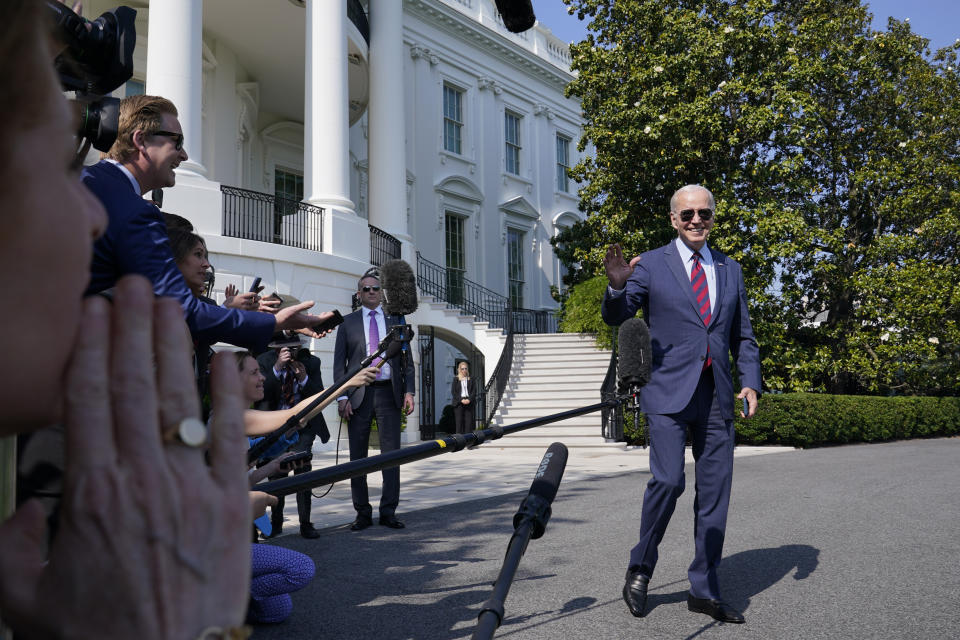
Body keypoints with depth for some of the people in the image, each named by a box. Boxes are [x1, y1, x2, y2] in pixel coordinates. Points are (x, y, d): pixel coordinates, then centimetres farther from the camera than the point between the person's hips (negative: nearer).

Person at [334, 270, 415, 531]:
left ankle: (388, 511, 7)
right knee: (358, 455, 4)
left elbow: (406, 359, 12)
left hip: (389, 392, 1)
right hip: (359, 393, 0)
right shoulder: (348, 322, 9)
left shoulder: (394, 319, 12)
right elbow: (339, 362, 5)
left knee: (391, 452, -1)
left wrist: (409, 391, 0)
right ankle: (362, 513, 13)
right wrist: (342, 396, -5)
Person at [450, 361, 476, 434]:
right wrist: (461, 400, -12)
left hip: (469, 402, 2)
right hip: (458, 403, -2)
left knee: (469, 421, -2)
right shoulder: (456, 379, 4)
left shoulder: (470, 379, 11)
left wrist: (469, 399, -10)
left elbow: (474, 391, 6)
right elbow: (453, 392, -2)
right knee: (459, 421, -3)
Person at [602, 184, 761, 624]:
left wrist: (750, 382, 4)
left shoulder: (730, 271, 16)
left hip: (716, 396, 5)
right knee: (668, 480, -17)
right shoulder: (651, 265, 4)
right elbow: (615, 317, -2)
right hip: (669, 392, -4)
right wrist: (618, 286, -24)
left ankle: (704, 591, 17)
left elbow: (742, 336, 19)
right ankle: (640, 569, 6)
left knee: (714, 492, 6)